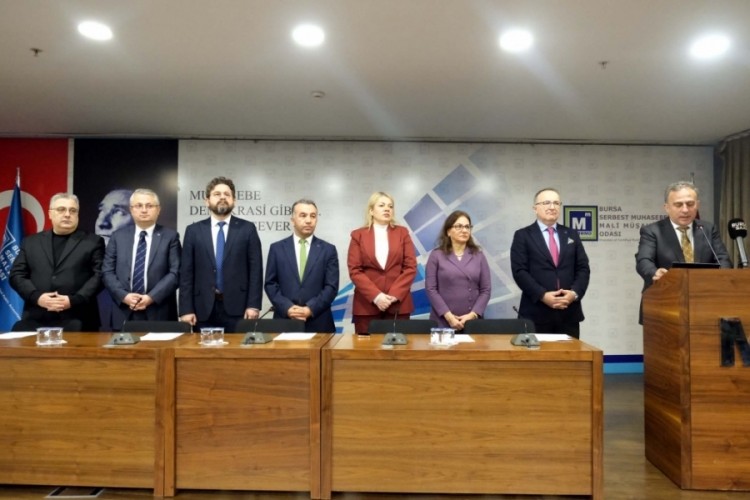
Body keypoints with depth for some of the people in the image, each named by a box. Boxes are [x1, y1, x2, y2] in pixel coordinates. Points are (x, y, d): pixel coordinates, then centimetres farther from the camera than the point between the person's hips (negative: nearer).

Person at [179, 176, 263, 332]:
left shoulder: (247, 229, 5)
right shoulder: (193, 230, 8)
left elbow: (255, 269, 1)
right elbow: (186, 273, 5)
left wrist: (253, 305, -7)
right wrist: (186, 309, -2)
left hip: (237, 308, -1)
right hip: (203, 309, 1)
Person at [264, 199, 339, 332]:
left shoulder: (328, 250, 5)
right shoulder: (277, 248, 7)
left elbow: (331, 286, -1)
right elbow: (270, 284, 4)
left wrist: (310, 309, -12)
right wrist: (287, 307, -10)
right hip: (284, 320, 0)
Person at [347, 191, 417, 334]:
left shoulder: (402, 233, 10)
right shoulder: (358, 235, 7)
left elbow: (410, 267, 3)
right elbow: (354, 270, -1)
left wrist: (394, 295, -9)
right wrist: (376, 296, -13)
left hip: (398, 303, 1)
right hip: (367, 304, -1)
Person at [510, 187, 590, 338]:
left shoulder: (572, 235, 15)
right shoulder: (523, 235, 3)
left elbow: (583, 268, 10)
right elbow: (519, 271, -6)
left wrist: (574, 293, -8)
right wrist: (542, 295, -17)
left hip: (569, 313, 4)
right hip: (536, 314, -3)